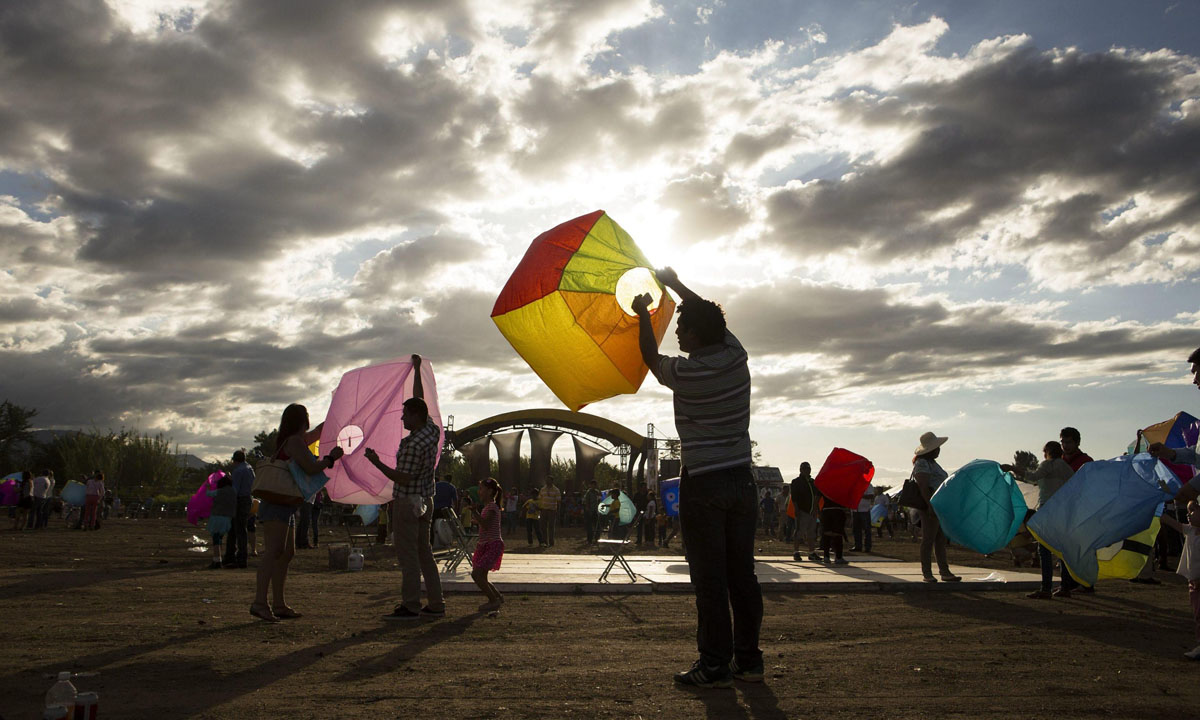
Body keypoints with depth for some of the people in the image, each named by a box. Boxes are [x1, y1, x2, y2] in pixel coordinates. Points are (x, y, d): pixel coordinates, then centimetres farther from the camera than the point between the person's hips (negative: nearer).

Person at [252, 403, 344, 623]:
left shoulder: (298, 440, 20)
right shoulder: (294, 441, -10)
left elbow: (317, 432, 39)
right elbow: (311, 468, -18)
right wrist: (331, 457, -4)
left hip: (284, 507, 11)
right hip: (277, 505, -11)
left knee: (287, 553, 11)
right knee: (273, 551, -19)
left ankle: (279, 605, 14)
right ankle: (259, 603, -27)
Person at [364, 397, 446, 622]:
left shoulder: (413, 444, -22)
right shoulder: (432, 430, 4)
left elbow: (402, 478, -20)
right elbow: (421, 407, 22)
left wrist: (377, 463, -13)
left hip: (407, 502, -9)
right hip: (425, 500, 9)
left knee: (408, 555, -4)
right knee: (424, 553, 13)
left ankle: (410, 606, -1)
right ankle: (436, 605, 15)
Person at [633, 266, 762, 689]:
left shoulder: (685, 372, -14)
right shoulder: (736, 355, 1)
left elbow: (651, 357, 8)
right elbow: (709, 318, 20)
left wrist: (643, 314, 23)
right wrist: (675, 284, 32)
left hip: (703, 484, -6)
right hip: (741, 480, 6)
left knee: (709, 579, 0)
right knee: (742, 574, 11)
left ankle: (715, 666, 7)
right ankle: (749, 661, 19)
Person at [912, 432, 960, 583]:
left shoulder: (931, 462, 19)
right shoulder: (922, 463, -13)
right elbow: (923, 487, -21)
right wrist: (930, 506, -27)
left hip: (938, 507, 10)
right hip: (929, 507, -10)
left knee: (940, 539, 11)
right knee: (928, 539, -5)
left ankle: (944, 571, 16)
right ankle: (926, 573, -1)